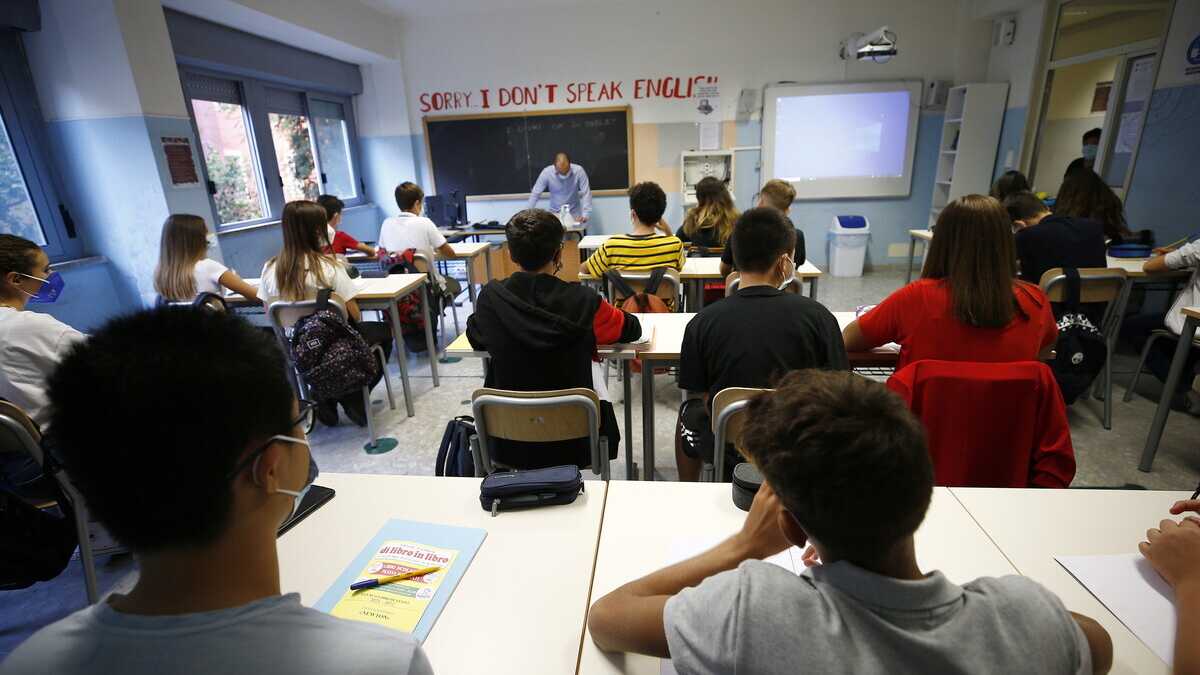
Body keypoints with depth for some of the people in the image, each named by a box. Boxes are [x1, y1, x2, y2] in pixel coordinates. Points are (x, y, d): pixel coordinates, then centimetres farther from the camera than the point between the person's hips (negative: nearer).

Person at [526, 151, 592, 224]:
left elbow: (586, 193, -17)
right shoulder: (546, 172, -17)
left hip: (574, 214, -1)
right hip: (555, 214, 1)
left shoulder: (579, 171, -17)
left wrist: (585, 215, -29)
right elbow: (535, 194, -10)